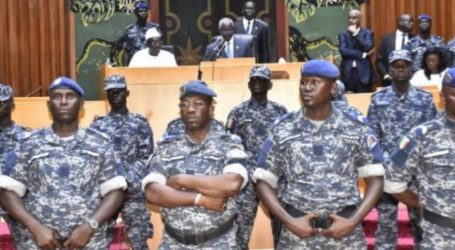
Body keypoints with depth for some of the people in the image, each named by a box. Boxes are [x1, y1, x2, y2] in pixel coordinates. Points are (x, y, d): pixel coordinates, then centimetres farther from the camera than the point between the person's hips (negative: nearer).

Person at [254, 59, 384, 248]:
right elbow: (263, 181, 3)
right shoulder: (283, 130, 1)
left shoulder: (356, 128, 1)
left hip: (346, 234, 0)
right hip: (297, 235, 0)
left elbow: (375, 178, 4)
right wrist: (290, 221, -9)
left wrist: (353, 222, -9)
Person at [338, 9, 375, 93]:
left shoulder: (367, 33, 7)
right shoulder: (343, 35, 10)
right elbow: (343, 51, -5)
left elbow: (368, 48, -10)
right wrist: (362, 55, -9)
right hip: (348, 73, 1)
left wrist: (355, 33, -6)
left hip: (364, 73, -1)